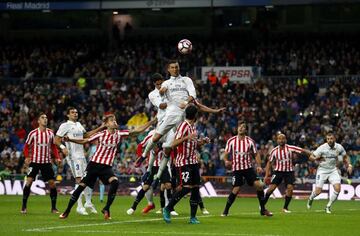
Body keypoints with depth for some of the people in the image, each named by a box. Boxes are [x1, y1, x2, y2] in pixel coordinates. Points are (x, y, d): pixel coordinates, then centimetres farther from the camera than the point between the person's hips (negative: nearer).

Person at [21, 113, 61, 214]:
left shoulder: (50, 133, 5)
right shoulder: (33, 133, -5)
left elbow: (53, 147, 16)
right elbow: (26, 146, 4)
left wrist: (57, 157, 3)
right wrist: (27, 157, -11)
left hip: (47, 162, 3)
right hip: (35, 161, -3)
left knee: (52, 183, -1)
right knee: (29, 181, -13)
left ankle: (53, 207, 10)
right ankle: (24, 207, -3)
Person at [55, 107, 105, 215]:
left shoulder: (79, 125, 17)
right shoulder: (65, 126, -7)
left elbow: (86, 135, 31)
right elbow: (56, 140, -10)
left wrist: (100, 128, 26)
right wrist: (63, 147, -28)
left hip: (81, 155, 8)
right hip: (73, 156, -8)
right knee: (79, 179, -11)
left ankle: (88, 202, 27)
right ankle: (79, 207, -7)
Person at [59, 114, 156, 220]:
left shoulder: (119, 134, 0)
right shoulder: (101, 134, -4)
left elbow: (137, 131, -2)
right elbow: (84, 141, 4)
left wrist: (152, 122, -8)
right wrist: (69, 139, -8)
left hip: (107, 167, 1)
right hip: (94, 164, -1)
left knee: (115, 182, -27)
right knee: (81, 186, -2)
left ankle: (106, 209, -14)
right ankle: (67, 211, 13)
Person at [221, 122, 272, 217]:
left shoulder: (250, 141, 2)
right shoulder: (231, 141, -1)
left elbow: (256, 154, 8)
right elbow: (226, 154, 4)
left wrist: (259, 166, -6)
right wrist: (226, 161, -18)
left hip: (248, 167, 2)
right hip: (237, 169, -2)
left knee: (259, 185, -11)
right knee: (236, 189, -11)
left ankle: (263, 210, 2)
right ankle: (225, 211, 6)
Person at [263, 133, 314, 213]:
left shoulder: (291, 148, -9)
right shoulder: (274, 151, -3)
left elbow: (303, 151, -10)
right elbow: (269, 163, 7)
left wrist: (311, 155, -24)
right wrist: (267, 175, 3)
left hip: (289, 171, 0)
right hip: (278, 171, 0)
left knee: (290, 188, -14)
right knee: (272, 187, -12)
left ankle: (285, 207, 1)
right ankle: (262, 205, 1)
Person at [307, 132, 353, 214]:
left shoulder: (339, 147, -6)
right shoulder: (322, 148, -17)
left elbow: (345, 157, 13)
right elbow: (312, 157, -9)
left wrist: (349, 165, -1)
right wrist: (320, 159, -23)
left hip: (333, 170, 3)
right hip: (322, 170, -3)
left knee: (337, 188, -16)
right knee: (318, 191, -5)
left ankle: (328, 207, 2)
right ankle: (310, 198, 33)